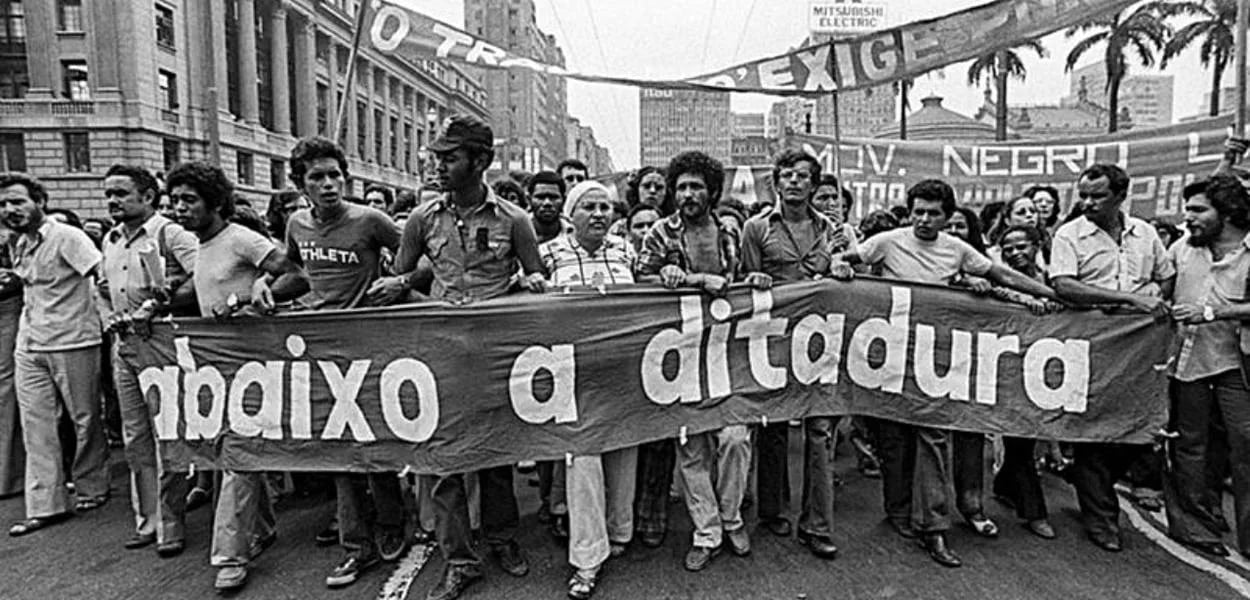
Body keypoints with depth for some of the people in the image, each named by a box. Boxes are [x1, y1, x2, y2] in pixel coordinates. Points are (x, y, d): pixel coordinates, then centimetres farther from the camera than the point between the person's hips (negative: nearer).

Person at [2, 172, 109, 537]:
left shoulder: (67, 237, -12)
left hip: (72, 343, -7)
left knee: (85, 420, 6)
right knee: (35, 426, 6)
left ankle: (91, 490, 23)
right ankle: (44, 506, 13)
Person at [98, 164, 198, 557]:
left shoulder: (169, 233, -10)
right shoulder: (110, 240, 15)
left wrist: (161, 304, -21)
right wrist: (110, 315, 11)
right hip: (124, 346, 8)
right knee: (135, 438, 13)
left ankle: (170, 525, 6)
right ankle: (146, 520, 24)